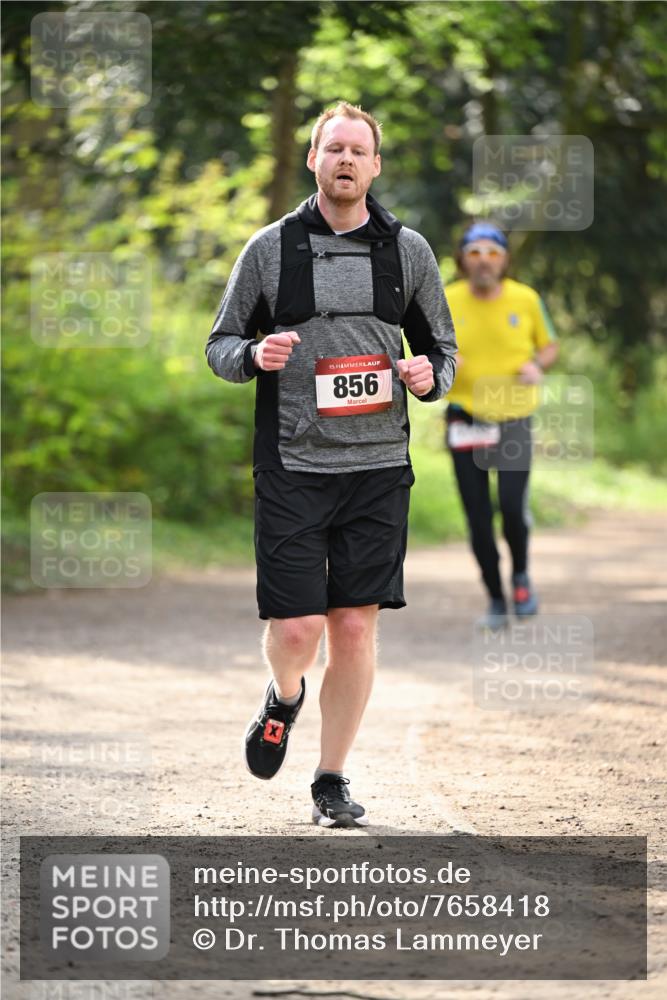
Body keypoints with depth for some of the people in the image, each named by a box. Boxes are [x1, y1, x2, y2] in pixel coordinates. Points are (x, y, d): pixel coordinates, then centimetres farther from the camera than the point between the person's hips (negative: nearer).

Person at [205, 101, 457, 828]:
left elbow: (442, 346, 16)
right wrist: (254, 354, -13)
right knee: (296, 629, -7)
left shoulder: (407, 250, 8)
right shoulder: (270, 248, 3)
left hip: (378, 467, 2)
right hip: (291, 465, -2)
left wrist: (430, 376, -6)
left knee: (355, 626, 0)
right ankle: (284, 698, 29)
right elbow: (220, 345, 9)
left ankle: (332, 782, 13)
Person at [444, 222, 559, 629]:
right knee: (479, 517, 0)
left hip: (514, 419, -1)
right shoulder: (447, 302, -3)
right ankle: (496, 600, 17)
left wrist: (538, 365, -10)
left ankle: (521, 575, 12)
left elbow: (550, 345, 12)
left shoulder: (526, 299, -3)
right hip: (465, 422, 1)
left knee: (514, 506, -17)